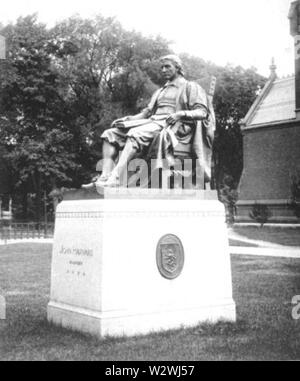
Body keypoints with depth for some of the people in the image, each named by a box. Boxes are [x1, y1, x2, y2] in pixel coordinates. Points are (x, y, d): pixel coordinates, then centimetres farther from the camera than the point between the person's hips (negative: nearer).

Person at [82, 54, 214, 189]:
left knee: (136, 134, -37)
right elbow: (147, 111, 24)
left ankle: (115, 177, -48)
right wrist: (128, 119, 6)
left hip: (173, 126, -8)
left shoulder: (190, 87, 10)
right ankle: (105, 176, -30)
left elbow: (203, 112, -4)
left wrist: (182, 113, -22)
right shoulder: (160, 91, 32)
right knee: (110, 134, -12)